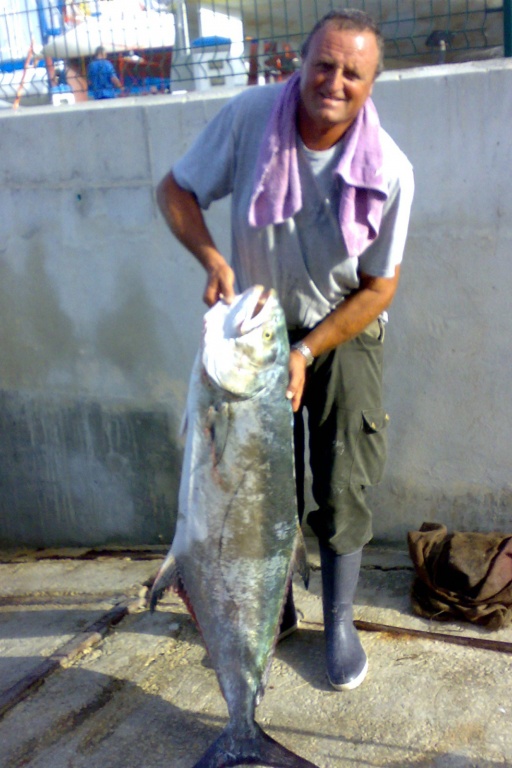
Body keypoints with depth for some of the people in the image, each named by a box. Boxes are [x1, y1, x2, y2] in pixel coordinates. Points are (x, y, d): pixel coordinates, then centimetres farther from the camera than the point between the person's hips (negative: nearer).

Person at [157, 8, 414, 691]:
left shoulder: (390, 172, -20)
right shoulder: (250, 116, -19)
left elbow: (380, 287, -13)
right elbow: (175, 190, -8)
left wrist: (306, 353, -20)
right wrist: (213, 259, -25)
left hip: (345, 335, -1)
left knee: (340, 491, 3)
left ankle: (339, 620, 27)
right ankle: (275, 609, 35)